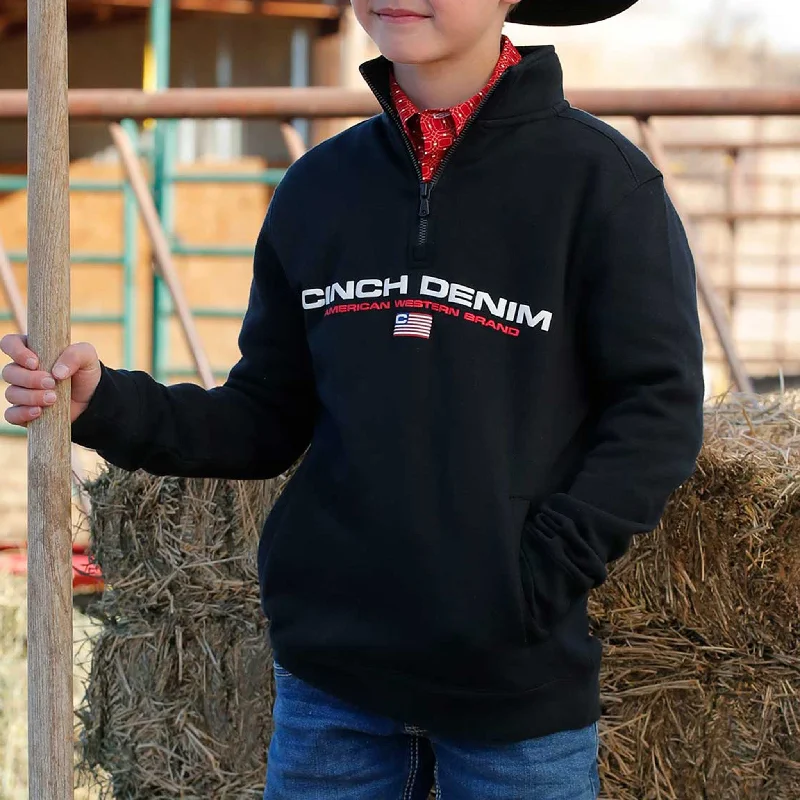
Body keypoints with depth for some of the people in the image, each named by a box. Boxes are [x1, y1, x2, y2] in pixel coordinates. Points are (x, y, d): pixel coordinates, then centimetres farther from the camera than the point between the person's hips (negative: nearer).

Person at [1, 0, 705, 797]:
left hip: (519, 684, -3)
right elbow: (267, 419, 9)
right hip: (331, 669, 4)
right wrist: (108, 406, -6)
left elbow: (660, 409, -7)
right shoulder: (319, 187, 7)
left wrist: (541, 573, -15)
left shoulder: (597, 177, -7)